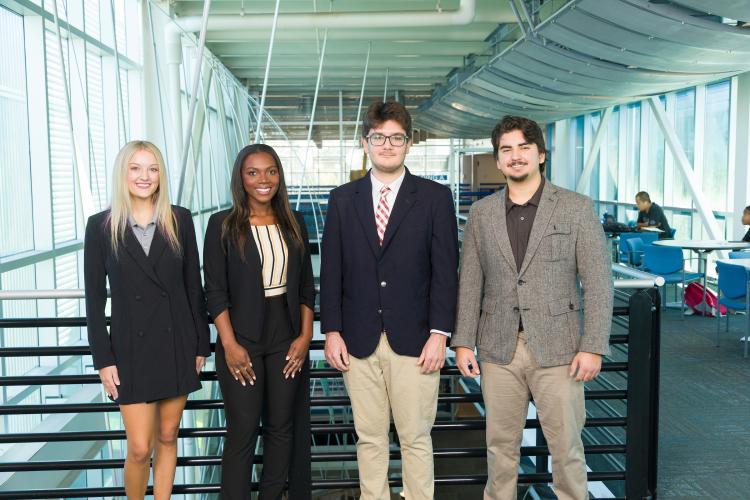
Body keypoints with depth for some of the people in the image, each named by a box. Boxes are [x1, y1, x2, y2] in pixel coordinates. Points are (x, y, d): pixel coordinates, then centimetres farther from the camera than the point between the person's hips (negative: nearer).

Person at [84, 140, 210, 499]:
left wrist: (201, 344, 5)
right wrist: (103, 359, -5)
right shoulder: (101, 226, -3)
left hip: (177, 344, 2)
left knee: (167, 438, 13)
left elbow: (193, 286, 4)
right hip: (131, 348, -2)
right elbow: (94, 299, -2)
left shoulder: (179, 220, 0)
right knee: (139, 449, 0)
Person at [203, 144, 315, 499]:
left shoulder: (294, 223, 6)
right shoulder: (222, 225, -4)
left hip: (287, 340, 3)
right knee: (243, 431, 2)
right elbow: (215, 291, -7)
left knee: (281, 427, 11)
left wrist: (305, 336, 0)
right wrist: (229, 344, -13)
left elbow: (306, 286, 8)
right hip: (242, 342, -3)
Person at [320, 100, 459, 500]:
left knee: (416, 438, 5)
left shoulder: (435, 197, 1)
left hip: (414, 340, -2)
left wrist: (439, 334, -8)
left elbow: (445, 270, -2)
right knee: (369, 438, 11)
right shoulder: (342, 199, 8)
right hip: (358, 341, 2)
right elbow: (331, 271, 6)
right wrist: (332, 331, 0)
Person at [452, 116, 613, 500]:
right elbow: (470, 283, 8)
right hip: (499, 349, 3)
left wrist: (593, 347, -9)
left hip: (557, 348, -2)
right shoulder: (481, 213, 7)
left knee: (566, 446, 6)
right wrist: (463, 341, 2)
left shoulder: (576, 208, -1)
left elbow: (598, 283, -4)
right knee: (500, 445, 12)